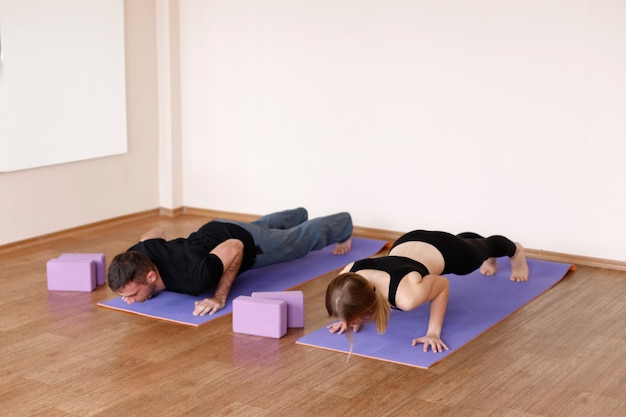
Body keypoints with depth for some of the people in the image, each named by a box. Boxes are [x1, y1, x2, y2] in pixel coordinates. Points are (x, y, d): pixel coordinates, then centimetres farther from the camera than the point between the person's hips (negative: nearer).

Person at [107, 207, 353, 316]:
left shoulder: (193, 278, -48)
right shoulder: (136, 257, -30)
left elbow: (236, 247, -34)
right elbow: (155, 232, -6)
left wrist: (220, 297, -35)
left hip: (249, 242, -6)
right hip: (213, 231, 6)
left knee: (308, 237, 25)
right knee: (266, 226, 39)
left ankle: (343, 225, 55)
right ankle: (299, 216, 72)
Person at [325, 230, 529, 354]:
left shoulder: (407, 296, -49)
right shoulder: (348, 279, -34)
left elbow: (443, 285, -27)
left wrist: (434, 332, -27)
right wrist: (350, 318, -15)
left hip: (445, 250, -5)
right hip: (409, 242, 5)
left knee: (480, 249, 33)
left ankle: (516, 251, 67)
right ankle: (490, 257, 74)